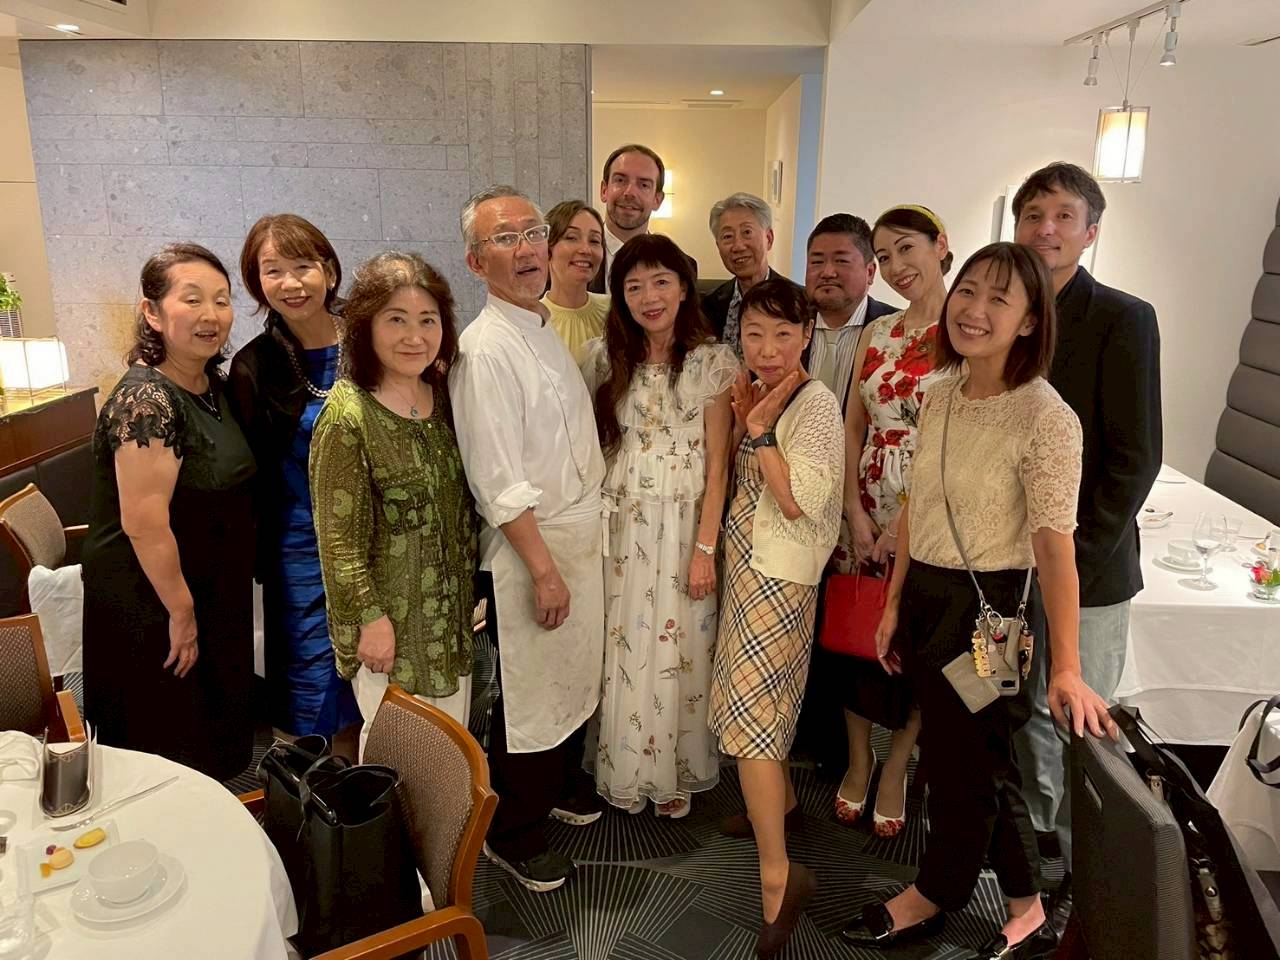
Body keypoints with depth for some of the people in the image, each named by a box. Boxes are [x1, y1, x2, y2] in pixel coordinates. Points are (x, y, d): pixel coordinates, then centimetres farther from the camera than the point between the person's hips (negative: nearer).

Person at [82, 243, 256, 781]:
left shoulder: (212, 385, 3)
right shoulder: (146, 399, -24)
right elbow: (144, 524, -26)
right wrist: (181, 611, -17)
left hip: (215, 597, 9)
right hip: (151, 608, -8)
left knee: (215, 748, 23)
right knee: (172, 757, 9)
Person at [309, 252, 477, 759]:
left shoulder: (442, 397, 3)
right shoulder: (347, 416, -17)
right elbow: (338, 536, -16)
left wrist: (471, 590, 12)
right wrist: (369, 618, -15)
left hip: (451, 614, 6)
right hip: (390, 618, -6)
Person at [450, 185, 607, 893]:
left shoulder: (548, 331, 9)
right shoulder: (485, 349, -18)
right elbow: (499, 481, -21)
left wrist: (587, 534, 13)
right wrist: (544, 569, -20)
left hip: (583, 531, 9)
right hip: (530, 544, -8)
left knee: (577, 673, 22)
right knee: (530, 694, 6)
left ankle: (562, 783, 46)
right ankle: (512, 835, 27)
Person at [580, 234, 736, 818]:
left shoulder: (712, 361, -5)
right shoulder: (605, 357, 1)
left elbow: (718, 464, -6)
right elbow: (589, 445, 5)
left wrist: (705, 547, -10)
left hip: (684, 523, -2)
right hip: (618, 522, 2)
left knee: (679, 648, 8)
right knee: (621, 646, 9)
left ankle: (676, 773, 29)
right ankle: (624, 770, 30)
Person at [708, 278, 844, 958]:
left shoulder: (817, 404, -16)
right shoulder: (758, 394, 9)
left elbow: (802, 501, -23)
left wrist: (759, 428, -20)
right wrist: (741, 421, 0)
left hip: (779, 574, -9)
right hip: (746, 564, 9)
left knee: (748, 710, -9)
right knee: (762, 697, 20)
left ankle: (778, 873, -2)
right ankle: (781, 803, 41)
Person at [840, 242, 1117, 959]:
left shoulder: (1047, 419, -19)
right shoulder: (941, 395, 2)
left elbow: (1054, 545, -21)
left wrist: (1067, 667, -23)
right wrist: (896, 605, 12)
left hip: (990, 609, -7)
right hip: (926, 596, 7)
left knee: (966, 761, 13)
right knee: (980, 759, 20)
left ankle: (933, 898, 38)